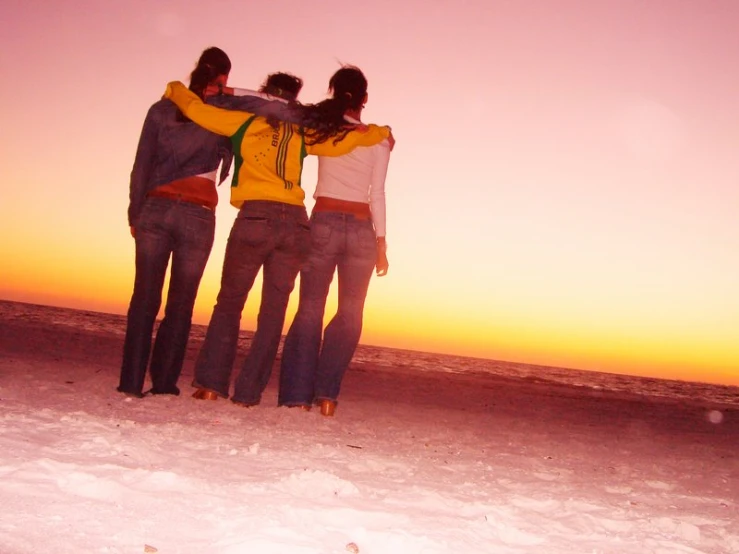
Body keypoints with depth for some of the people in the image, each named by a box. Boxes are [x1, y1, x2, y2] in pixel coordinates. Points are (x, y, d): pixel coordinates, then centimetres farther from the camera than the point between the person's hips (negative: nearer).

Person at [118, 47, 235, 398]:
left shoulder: (162, 109, 7)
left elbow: (141, 167, 6)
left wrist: (135, 214, 9)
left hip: (156, 210, 2)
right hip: (199, 217, -1)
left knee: (145, 297, 4)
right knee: (180, 303, 6)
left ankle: (131, 381, 2)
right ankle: (163, 382, 6)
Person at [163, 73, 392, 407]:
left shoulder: (246, 122, 12)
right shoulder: (301, 134, 16)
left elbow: (197, 109, 11)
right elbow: (338, 143, 6)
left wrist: (175, 90, 31)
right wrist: (378, 133, 22)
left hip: (255, 218, -2)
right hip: (296, 223, 2)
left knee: (229, 302, 10)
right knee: (273, 311, 6)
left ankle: (211, 383, 3)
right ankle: (248, 392, 5)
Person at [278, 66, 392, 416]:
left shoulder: (320, 125, 4)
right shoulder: (379, 139, 3)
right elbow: (377, 195, 0)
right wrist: (381, 244, 3)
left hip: (323, 223, 0)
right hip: (362, 229, 0)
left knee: (309, 310, 6)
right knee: (349, 315, 8)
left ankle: (297, 395, 1)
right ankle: (326, 393, -1)